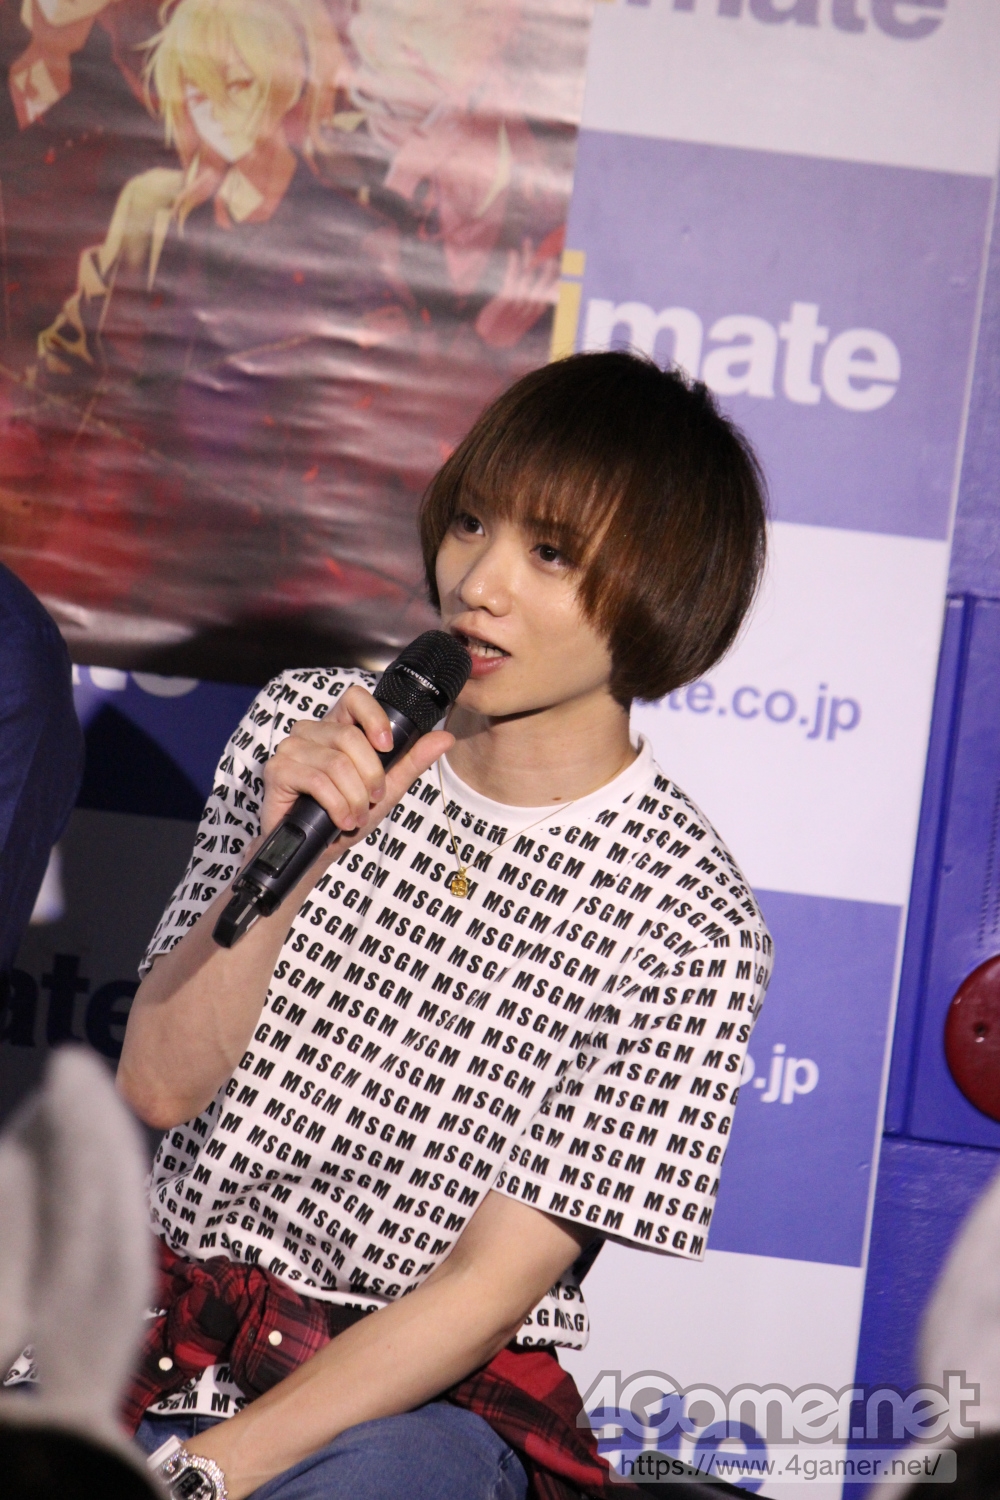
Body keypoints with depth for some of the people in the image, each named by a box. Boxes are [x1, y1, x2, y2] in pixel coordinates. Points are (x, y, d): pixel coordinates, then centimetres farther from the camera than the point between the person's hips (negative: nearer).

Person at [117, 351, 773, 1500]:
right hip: (162, 1334, 3)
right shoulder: (309, 727, 4)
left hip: (424, 1402, -2)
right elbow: (158, 1084, 1)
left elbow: (490, 1285, -11)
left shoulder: (686, 920, -9)